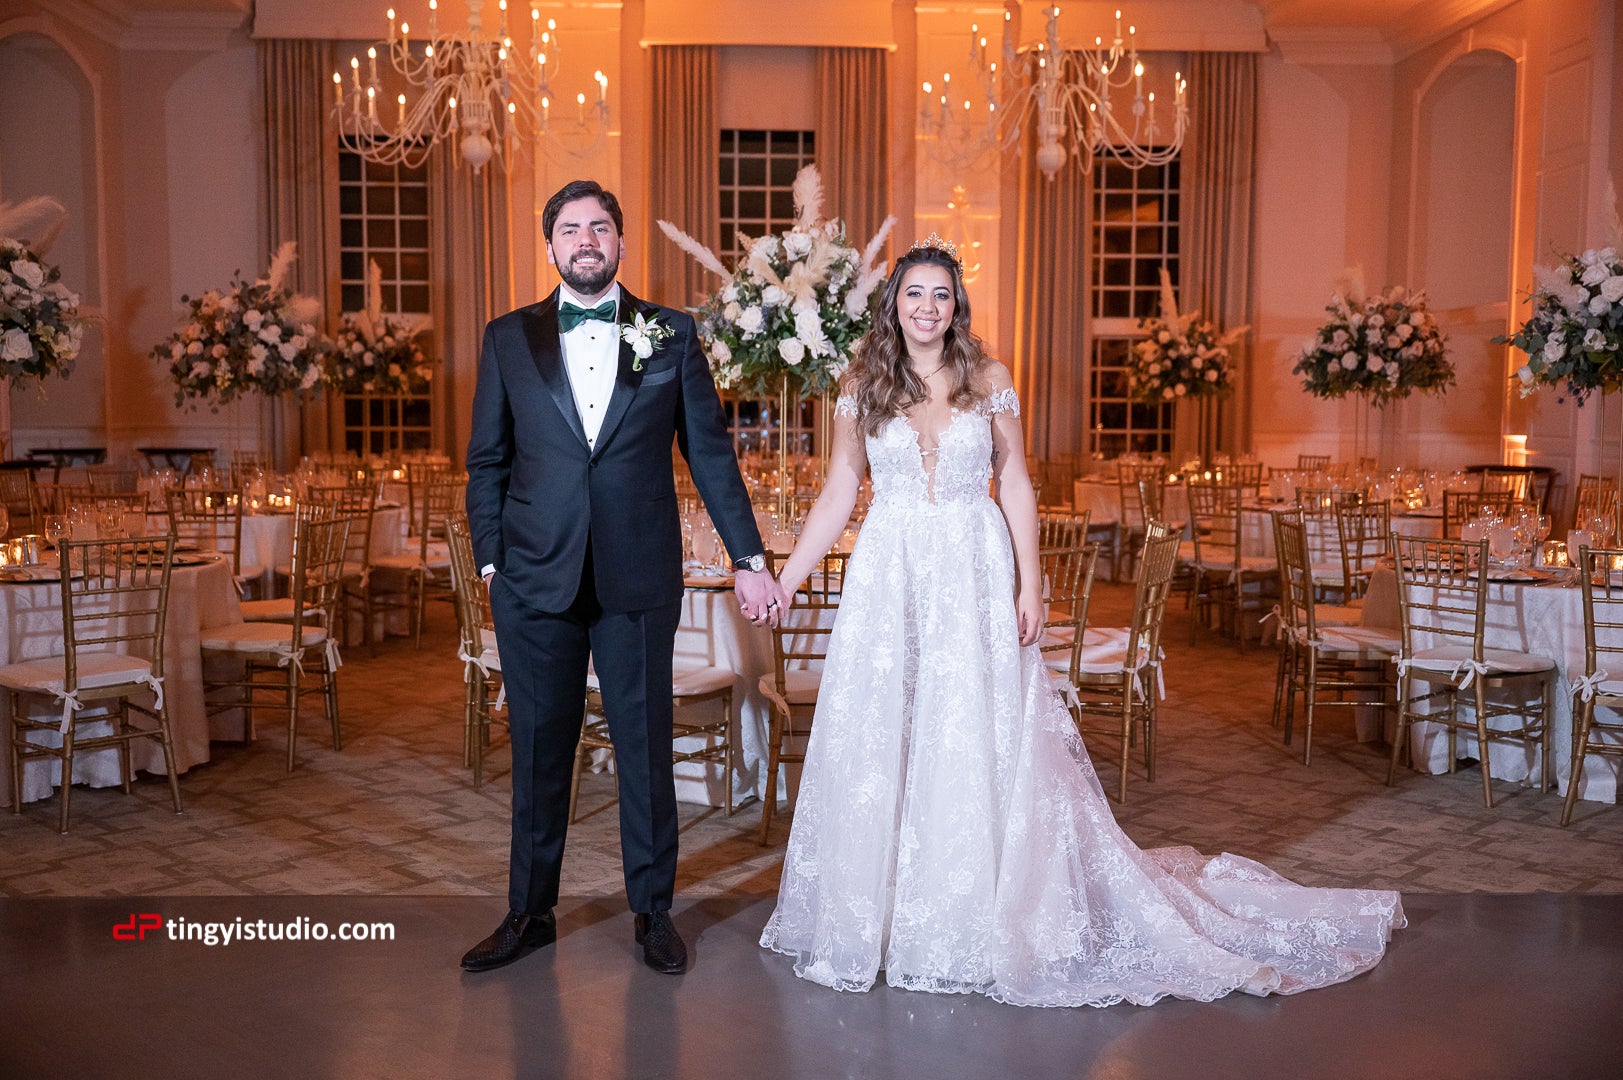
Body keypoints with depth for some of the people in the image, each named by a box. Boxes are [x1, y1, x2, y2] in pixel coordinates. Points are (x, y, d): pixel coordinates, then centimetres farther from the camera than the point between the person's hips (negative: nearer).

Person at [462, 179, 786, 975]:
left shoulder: (672, 335, 5)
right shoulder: (508, 338, 7)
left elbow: (710, 453, 5)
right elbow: (487, 461, 9)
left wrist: (748, 557, 2)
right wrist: (489, 559, 1)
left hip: (638, 578, -1)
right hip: (536, 580, 1)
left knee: (645, 746, 8)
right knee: (538, 747, 10)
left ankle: (653, 912, 24)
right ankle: (529, 913, 25)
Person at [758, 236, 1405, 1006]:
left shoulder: (987, 381, 2)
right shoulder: (862, 387, 3)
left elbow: (1015, 486, 2)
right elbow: (838, 492, 6)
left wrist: (1029, 587, -4)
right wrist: (784, 578, 2)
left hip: (972, 580, -1)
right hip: (887, 580, 1)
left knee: (980, 746, 3)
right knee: (878, 746, 4)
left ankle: (979, 921, 18)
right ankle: (874, 914, 19)